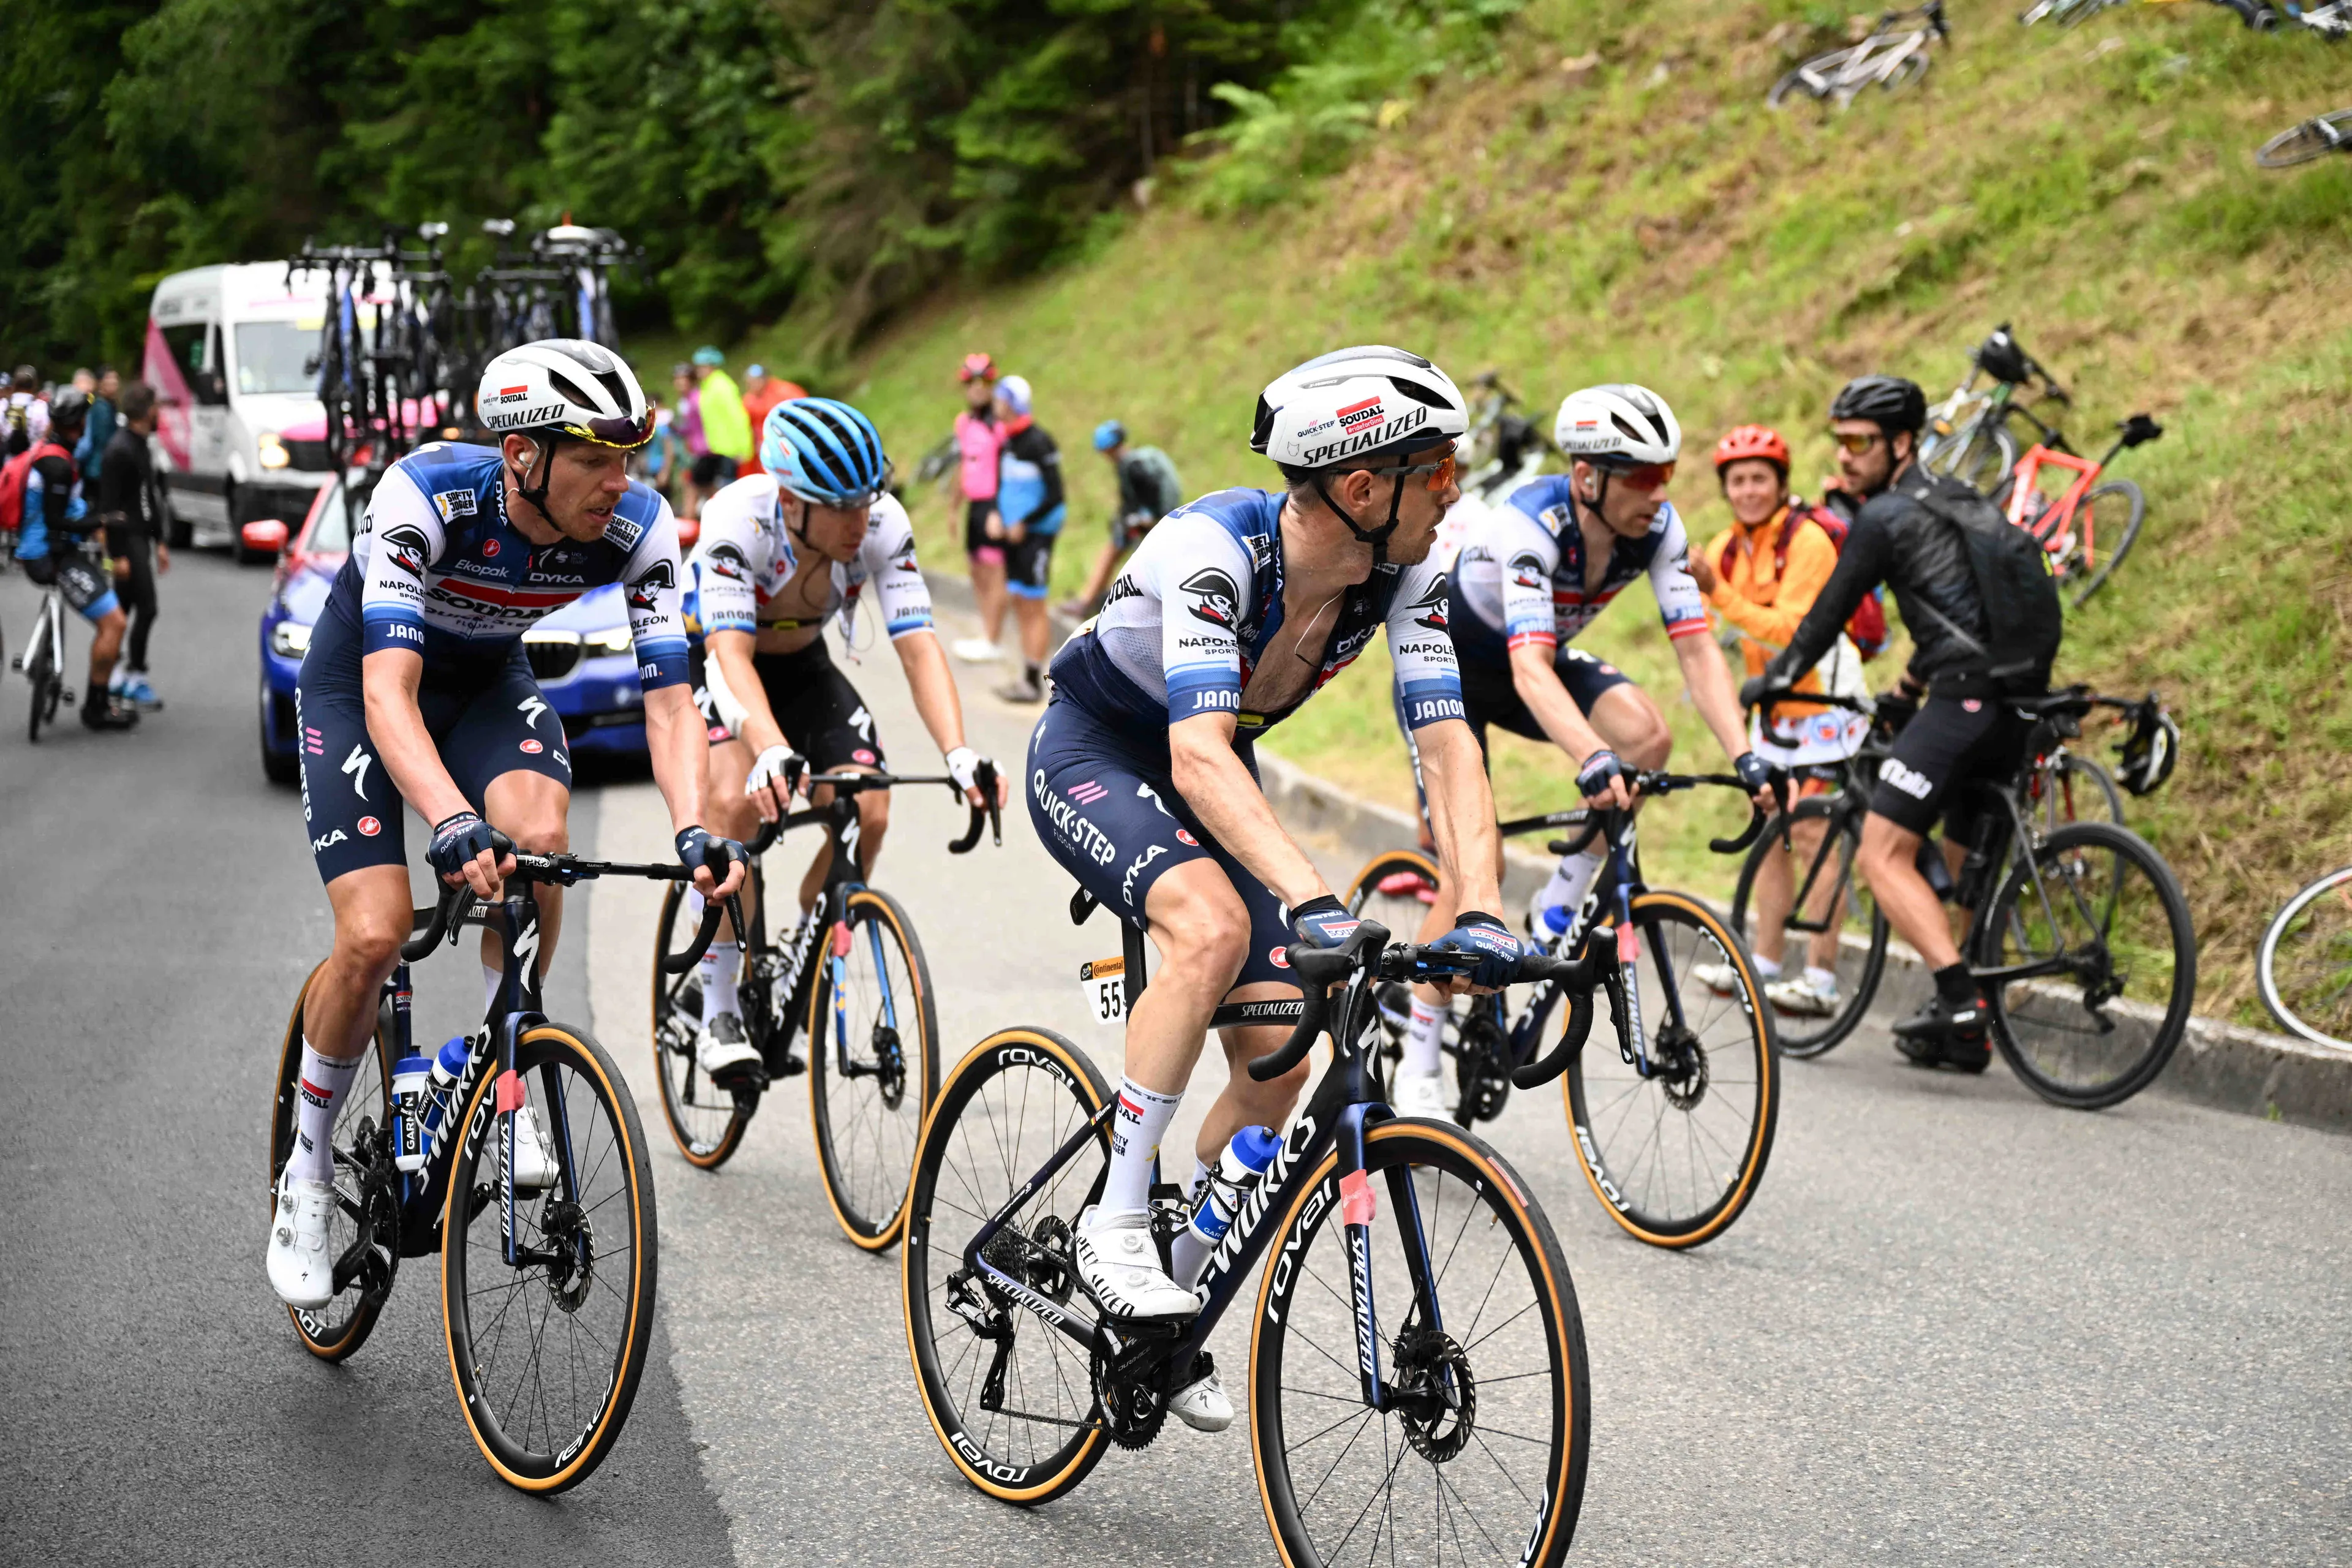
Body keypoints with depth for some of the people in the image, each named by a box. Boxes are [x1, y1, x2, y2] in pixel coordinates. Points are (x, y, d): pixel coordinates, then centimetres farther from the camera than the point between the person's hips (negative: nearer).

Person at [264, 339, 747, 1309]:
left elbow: (669, 700, -24)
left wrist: (693, 829, -42)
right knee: (374, 937, -18)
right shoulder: (426, 495, -36)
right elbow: (390, 694, -42)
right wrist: (453, 824, -58)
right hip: (358, 680, -3)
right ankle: (308, 1173, 6)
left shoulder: (639, 527, -25)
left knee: (538, 834, -31)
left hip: (488, 681, 3)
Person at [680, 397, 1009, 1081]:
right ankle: (718, 1015, -18)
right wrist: (772, 753, -61)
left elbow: (919, 646, -29)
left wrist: (960, 755, -45)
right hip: (708, 660, -4)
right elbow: (732, 652, -43)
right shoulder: (738, 518, -36)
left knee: (867, 812, -17)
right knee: (738, 798, -31)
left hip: (802, 665, 4)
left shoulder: (884, 525, -26)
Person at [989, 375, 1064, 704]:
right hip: (1013, 532, 9)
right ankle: (1026, 676, 17)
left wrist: (1025, 523, -15)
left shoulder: (1039, 443, -15)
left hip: (1035, 533, -9)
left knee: (1033, 607, -6)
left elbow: (1055, 496, -16)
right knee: (1018, 603, 11)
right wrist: (997, 515, 3)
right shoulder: (1007, 443, 10)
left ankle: (1034, 682, -4)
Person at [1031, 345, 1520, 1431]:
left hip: (1212, 776, 6)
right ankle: (1114, 1227, -22)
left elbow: (1446, 744, -20)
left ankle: (1176, 1298, 17)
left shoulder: (1406, 572, -17)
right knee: (1215, 927, -35)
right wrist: (1311, 903, -57)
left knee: (1280, 1063, -4)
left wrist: (1479, 914, -34)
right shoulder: (1213, 550, -35)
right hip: (1093, 755, -6)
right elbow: (1199, 754, -45)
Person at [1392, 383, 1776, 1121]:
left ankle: (1559, 910, -5)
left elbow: (1696, 648, -22)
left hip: (1542, 659, 5)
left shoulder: (1658, 526, -20)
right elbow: (1530, 670, -47)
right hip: (1447, 665, -5)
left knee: (1648, 735, -24)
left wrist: (1744, 756, -35)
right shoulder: (1528, 525, -37)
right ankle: (1416, 1071, -1)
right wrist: (1592, 760, -62)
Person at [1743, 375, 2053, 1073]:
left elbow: (1829, 615, 4)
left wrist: (1771, 680, 19)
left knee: (1883, 856, -8)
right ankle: (1966, 1033, 19)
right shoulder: (1959, 500, 22)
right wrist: (1908, 692, 41)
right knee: (1966, 865, 17)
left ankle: (1959, 996, -21)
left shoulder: (1884, 518, -4)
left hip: (1966, 699, -9)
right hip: (2021, 700, 9)